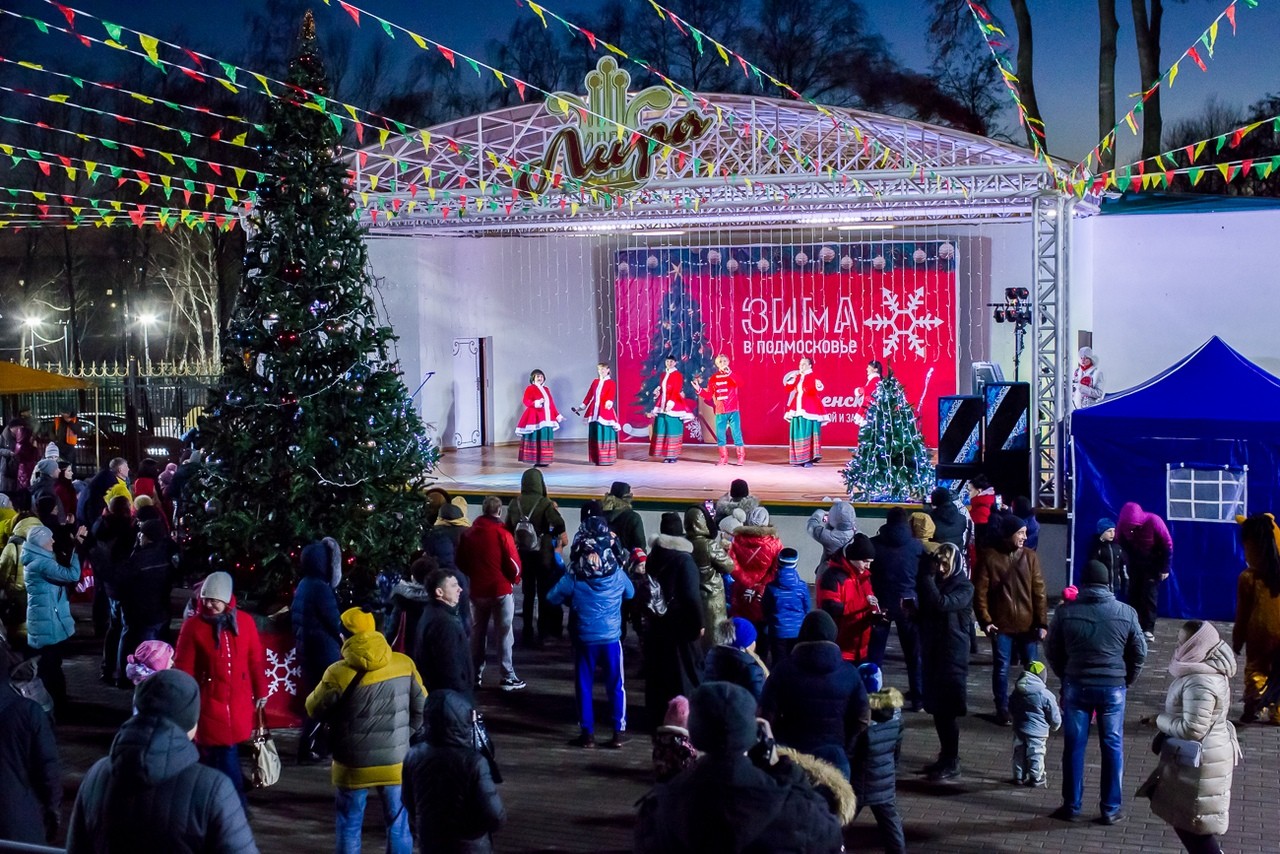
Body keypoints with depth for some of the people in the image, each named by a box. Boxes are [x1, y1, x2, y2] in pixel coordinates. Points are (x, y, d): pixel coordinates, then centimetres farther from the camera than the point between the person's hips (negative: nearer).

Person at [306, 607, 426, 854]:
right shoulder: (404, 664, -6)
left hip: (354, 765, -2)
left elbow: (314, 709, -1)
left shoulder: (339, 673, -16)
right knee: (398, 824, 14)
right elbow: (421, 709, 2)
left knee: (349, 827, 14)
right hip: (395, 761, 2)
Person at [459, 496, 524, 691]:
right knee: (504, 633, 2)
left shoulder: (468, 533, 3)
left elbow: (461, 562, 9)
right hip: (500, 589, -4)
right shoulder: (502, 533, -13)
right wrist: (515, 579, 8)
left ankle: (475, 675, 19)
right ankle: (508, 678, 3)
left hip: (477, 590, 4)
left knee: (477, 632, 15)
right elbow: (513, 563, -12)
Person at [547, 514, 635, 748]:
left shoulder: (573, 578, -13)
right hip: (611, 638, 1)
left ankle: (587, 734, 12)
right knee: (615, 686, 10)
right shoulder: (617, 575, -8)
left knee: (585, 686, 10)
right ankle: (619, 732, 12)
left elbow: (552, 597, -1)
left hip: (584, 639, -1)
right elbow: (630, 593, 12)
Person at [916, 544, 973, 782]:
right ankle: (945, 756, 22)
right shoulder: (933, 581, 10)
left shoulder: (964, 587, -10)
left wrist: (927, 576, -19)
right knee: (937, 708, 11)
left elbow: (940, 603, -27)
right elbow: (924, 610, 16)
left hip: (952, 653, -7)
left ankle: (952, 763, 3)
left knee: (948, 710, -4)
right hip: (931, 650, 7)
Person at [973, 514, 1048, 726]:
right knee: (1001, 668, 8)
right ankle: (1002, 710, 21)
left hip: (1027, 624, 2)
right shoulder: (989, 556, -6)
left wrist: (1042, 622, -4)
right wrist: (985, 620, -12)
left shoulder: (1029, 556, 0)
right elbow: (980, 591, -5)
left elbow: (1039, 591, 0)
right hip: (1001, 625, -2)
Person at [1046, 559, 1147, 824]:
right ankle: (1111, 809, 15)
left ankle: (1072, 806, 16)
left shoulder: (1065, 611, -6)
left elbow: (1053, 652, 2)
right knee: (1113, 747, 10)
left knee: (1074, 747, 9)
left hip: (1076, 686, 0)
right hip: (1113, 687, 0)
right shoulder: (1126, 613, -5)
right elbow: (1140, 653, 2)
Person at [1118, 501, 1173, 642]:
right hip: (1135, 561, 3)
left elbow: (1167, 545, -18)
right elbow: (1121, 542, 0)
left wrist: (1165, 568, -14)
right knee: (1133, 593, 2)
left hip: (1153, 562, -3)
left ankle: (1148, 630, -8)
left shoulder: (1154, 521, -29)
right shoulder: (1122, 523, -20)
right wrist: (1129, 561, 1)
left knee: (1149, 594, -9)